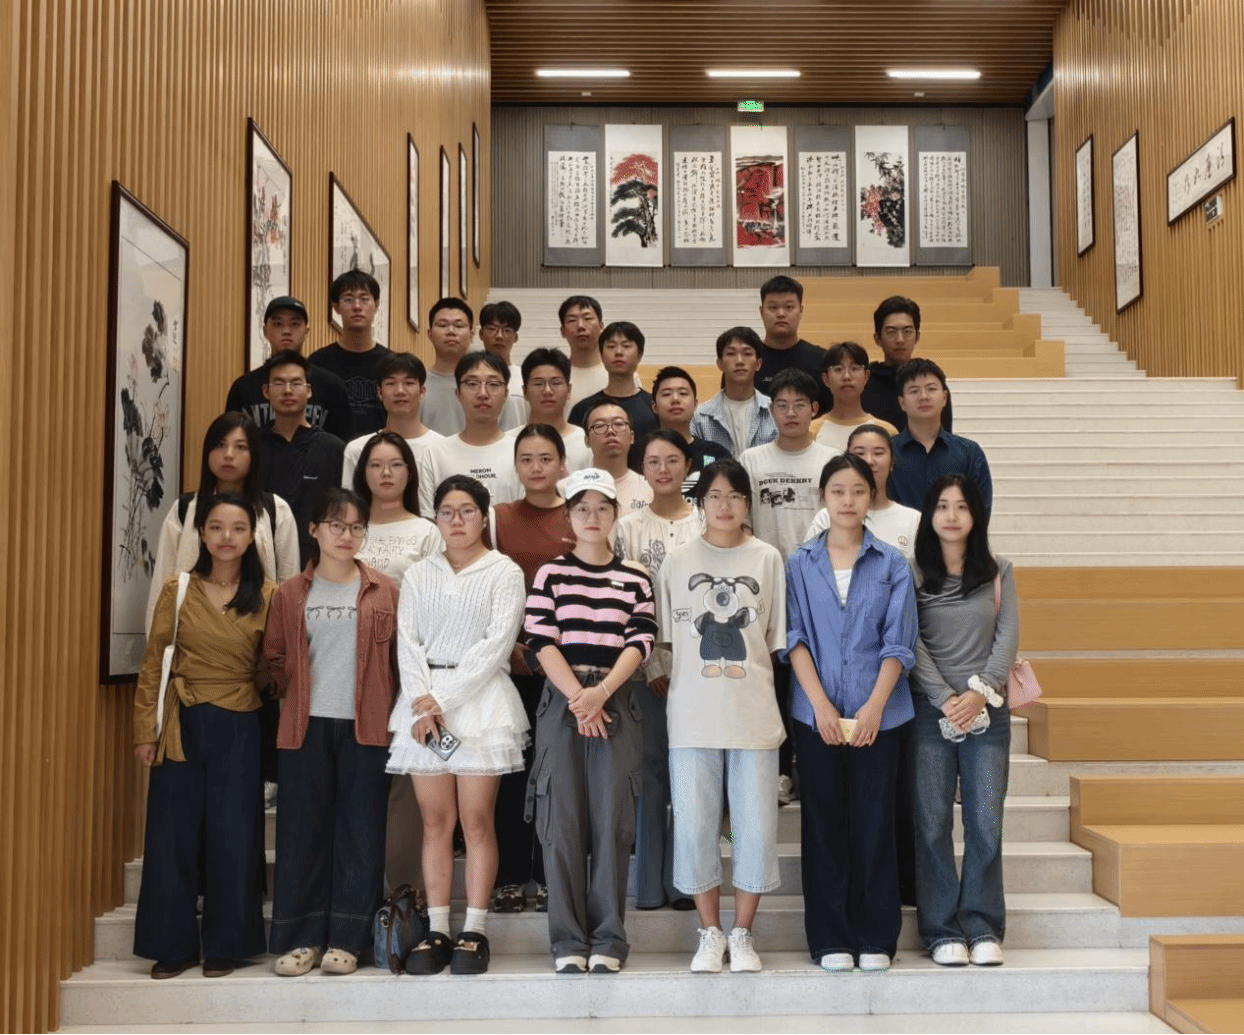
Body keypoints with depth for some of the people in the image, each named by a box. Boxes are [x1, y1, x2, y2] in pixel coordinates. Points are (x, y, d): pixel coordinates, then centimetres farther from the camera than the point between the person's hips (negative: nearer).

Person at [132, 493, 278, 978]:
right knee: (173, 836, 5)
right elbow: (153, 664, 2)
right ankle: (173, 945, 17)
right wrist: (145, 730, -2)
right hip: (182, 725, 1)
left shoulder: (268, 596, 0)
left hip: (239, 728, -1)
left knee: (233, 837, 4)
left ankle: (226, 946, 16)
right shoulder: (177, 591, 2)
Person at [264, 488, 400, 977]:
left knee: (359, 831, 1)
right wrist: (297, 698, 3)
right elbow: (274, 658, 11)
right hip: (306, 728, 1)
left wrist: (383, 706, 0)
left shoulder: (384, 592, 5)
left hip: (365, 728, -1)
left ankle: (345, 939, 9)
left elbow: (399, 658, 6)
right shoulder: (291, 594, 8)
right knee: (302, 831, 3)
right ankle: (301, 938, 11)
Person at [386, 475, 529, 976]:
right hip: (423, 702, 3)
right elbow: (407, 642, 5)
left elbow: (497, 645, -7)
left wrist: (445, 700, -12)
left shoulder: (504, 573, 2)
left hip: (480, 700, -3)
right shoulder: (418, 574, 13)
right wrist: (422, 702, -11)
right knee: (435, 820, 4)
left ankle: (475, 931, 3)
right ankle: (437, 931, 9)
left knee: (476, 820, -3)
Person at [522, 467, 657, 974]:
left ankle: (608, 940, 7)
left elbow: (640, 643, 0)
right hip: (561, 701, 0)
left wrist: (601, 692, -14)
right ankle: (568, 940, 7)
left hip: (616, 703, 1)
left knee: (612, 821, -1)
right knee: (562, 821, -1)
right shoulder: (550, 573, 7)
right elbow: (542, 641, -2)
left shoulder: (635, 578, 9)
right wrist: (577, 696, -12)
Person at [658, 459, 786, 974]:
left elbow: (776, 640, 8)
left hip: (753, 714, 0)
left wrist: (750, 677, 2)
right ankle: (710, 933, 19)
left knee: (755, 827, 2)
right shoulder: (677, 561, 6)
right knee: (695, 827, 2)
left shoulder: (767, 559, 6)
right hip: (692, 716, 0)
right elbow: (665, 640, 9)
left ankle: (742, 934, 19)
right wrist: (679, 682, 2)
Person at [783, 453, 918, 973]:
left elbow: (898, 642, -1)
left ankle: (876, 939, 13)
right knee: (823, 824, 4)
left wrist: (873, 707, -12)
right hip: (815, 713, 1)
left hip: (879, 714, 0)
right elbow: (794, 638, 0)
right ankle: (831, 939, 13)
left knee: (874, 823, 2)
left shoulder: (892, 565, 5)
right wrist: (822, 705, -11)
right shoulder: (800, 564, 6)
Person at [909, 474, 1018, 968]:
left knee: (986, 823, -1)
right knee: (932, 824, 0)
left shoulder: (999, 572, 9)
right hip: (929, 711, -1)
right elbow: (912, 644, -3)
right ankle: (943, 930, 9)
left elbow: (1008, 638, 2)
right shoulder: (913, 574, 3)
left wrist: (979, 692, -10)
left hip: (987, 710, 1)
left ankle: (983, 927, 11)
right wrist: (946, 699, -12)